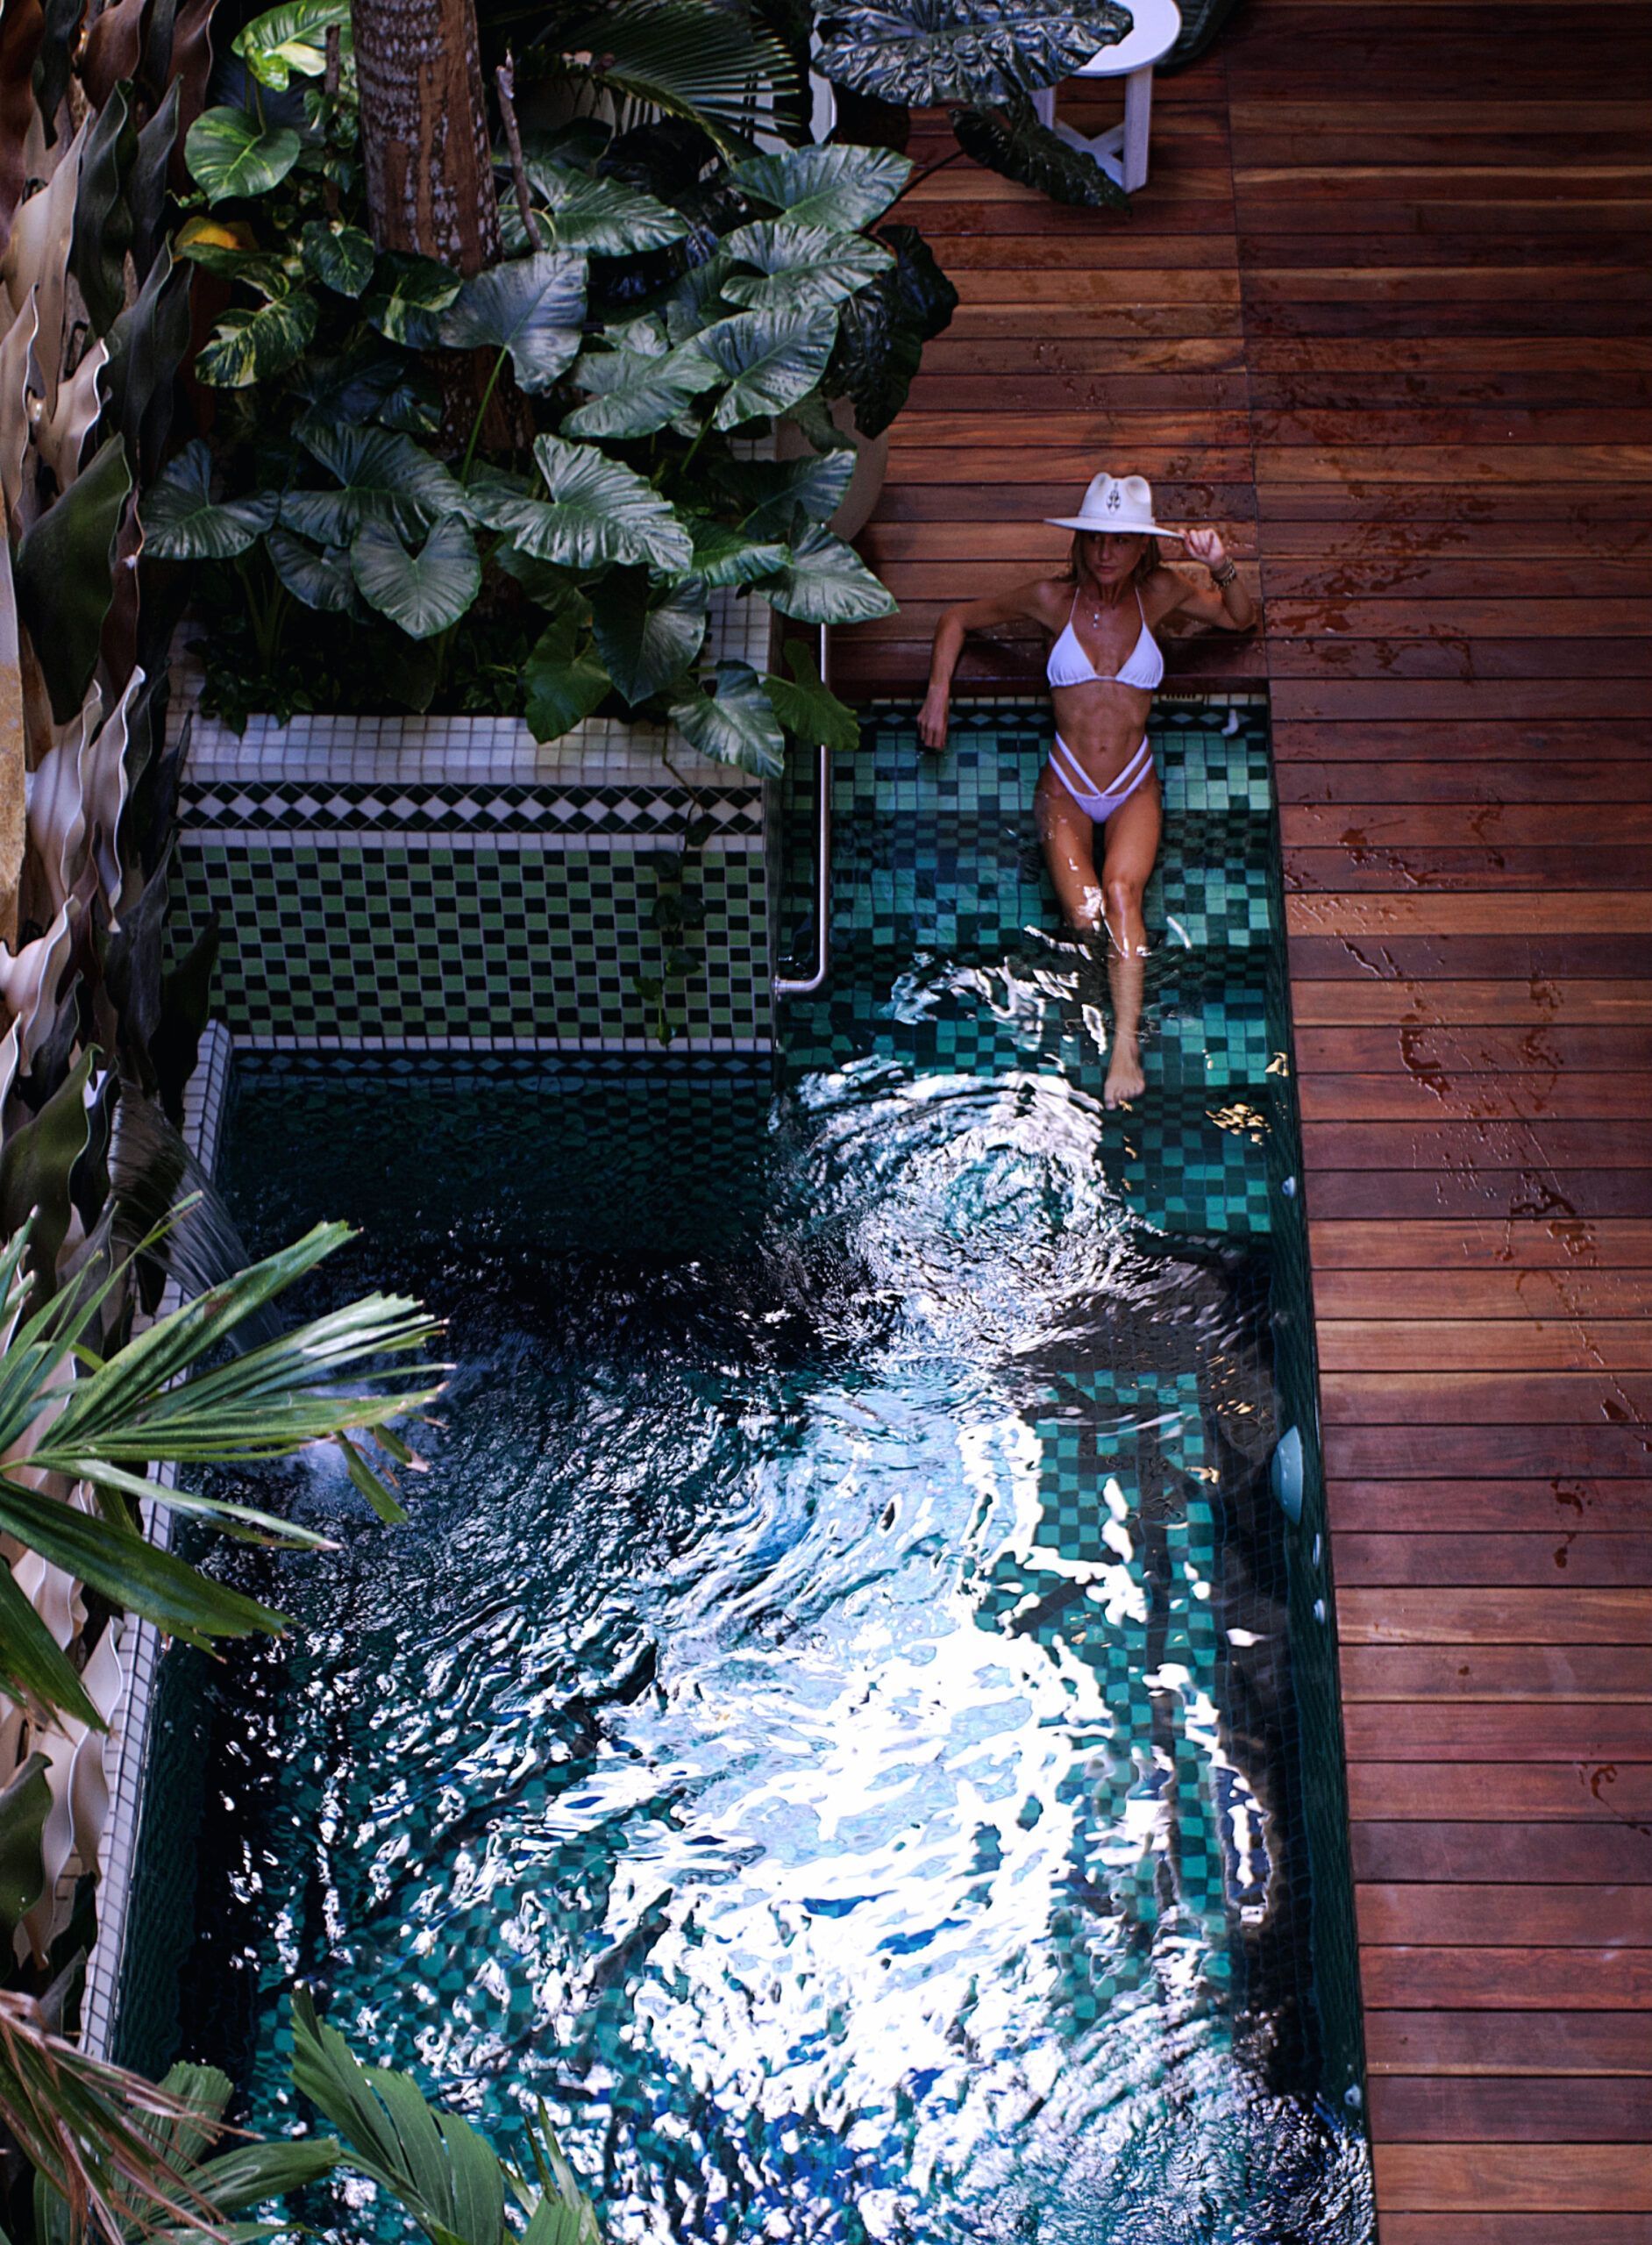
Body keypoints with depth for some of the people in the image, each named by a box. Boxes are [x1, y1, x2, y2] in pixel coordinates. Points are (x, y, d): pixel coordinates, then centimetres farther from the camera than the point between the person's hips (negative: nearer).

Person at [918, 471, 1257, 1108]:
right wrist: (937, 695, 1)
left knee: (1122, 890, -29)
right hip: (1066, 789, 0)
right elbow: (958, 619, 10)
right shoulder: (1053, 599, -4)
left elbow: (1241, 619, 14)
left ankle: (1126, 1046, -31)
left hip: (1134, 791, 0)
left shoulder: (1159, 594, -2)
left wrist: (1223, 569, -7)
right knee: (1085, 916, -23)